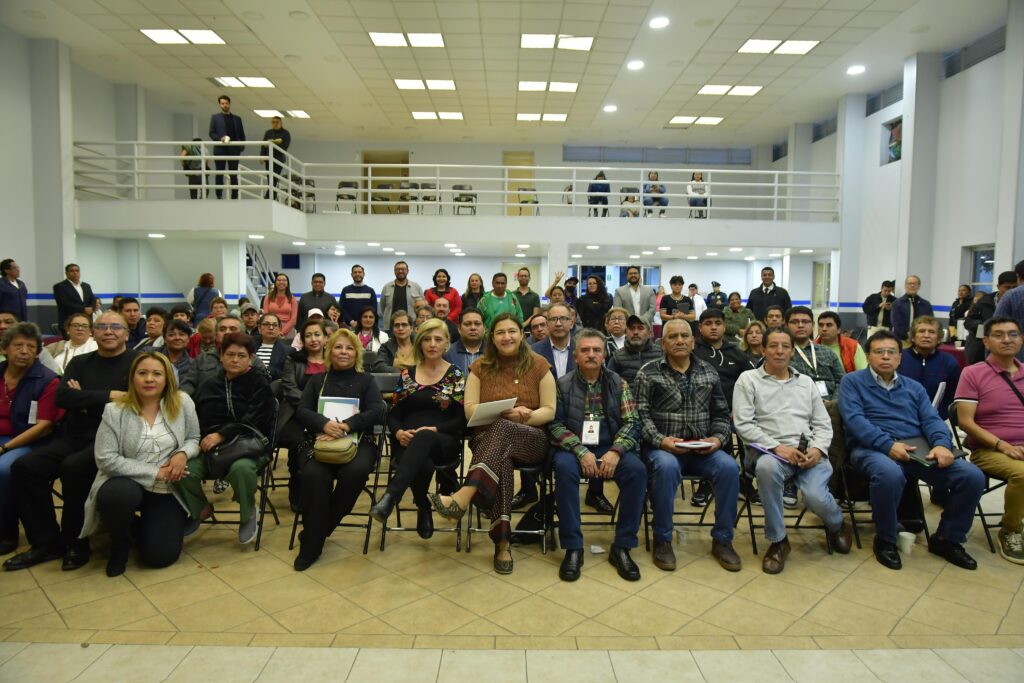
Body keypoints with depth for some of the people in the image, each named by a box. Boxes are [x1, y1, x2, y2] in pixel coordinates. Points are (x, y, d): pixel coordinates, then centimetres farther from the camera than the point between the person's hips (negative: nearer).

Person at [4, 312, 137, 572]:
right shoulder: (79, 363, 15)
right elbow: (62, 398, -2)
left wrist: (86, 399, -10)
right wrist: (109, 395, -14)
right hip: (75, 438, 6)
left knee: (73, 467, -30)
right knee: (25, 467, -13)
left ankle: (75, 541, -8)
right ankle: (46, 541, 1)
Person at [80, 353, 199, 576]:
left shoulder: (182, 402, -4)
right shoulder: (115, 410, -9)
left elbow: (195, 439, 6)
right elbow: (106, 459, -14)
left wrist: (183, 453, -18)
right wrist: (154, 472, -19)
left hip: (167, 490, 1)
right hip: (127, 483, -1)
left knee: (161, 555, -10)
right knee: (115, 497, -39)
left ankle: (146, 529, 30)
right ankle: (120, 543, -1)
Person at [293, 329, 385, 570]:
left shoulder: (366, 380, 17)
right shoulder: (316, 380, 22)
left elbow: (377, 412, 1)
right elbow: (301, 410, 7)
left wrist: (347, 425, -16)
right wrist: (324, 423, -16)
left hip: (358, 440, 0)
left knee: (356, 471, -35)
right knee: (314, 475, -33)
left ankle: (315, 531, -13)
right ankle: (311, 544, -17)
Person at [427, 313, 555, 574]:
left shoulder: (538, 365, 7)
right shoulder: (480, 367, 10)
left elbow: (549, 411, 4)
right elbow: (470, 410, 2)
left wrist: (526, 416, -18)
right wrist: (502, 410, -16)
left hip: (531, 439, 0)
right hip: (489, 437, 1)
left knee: (502, 428, -37)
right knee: (501, 461, -38)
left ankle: (462, 499, -49)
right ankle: (502, 542, -35)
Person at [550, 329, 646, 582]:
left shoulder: (618, 384, 7)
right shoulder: (563, 384, 3)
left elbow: (632, 422, 0)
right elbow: (554, 425, -5)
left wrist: (615, 451, -18)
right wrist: (581, 451, -19)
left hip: (610, 448, 2)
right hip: (574, 448, -1)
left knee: (637, 469, -27)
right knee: (564, 468, -34)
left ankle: (622, 547, -14)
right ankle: (573, 548, -22)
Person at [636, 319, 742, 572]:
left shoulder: (708, 373, 14)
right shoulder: (648, 373, 2)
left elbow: (721, 413, 14)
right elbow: (641, 415, -5)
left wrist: (718, 438, -5)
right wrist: (661, 440, -19)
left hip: (701, 449, 3)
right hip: (663, 447, -3)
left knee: (729, 466, -25)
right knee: (667, 466, -36)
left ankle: (722, 540, -5)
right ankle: (662, 540, -17)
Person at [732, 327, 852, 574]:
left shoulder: (806, 382, 21)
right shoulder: (748, 379, 7)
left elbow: (823, 424, 17)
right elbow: (743, 424, -3)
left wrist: (817, 448, -5)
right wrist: (777, 447, -14)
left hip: (809, 452, 3)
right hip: (770, 451, -2)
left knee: (816, 496, -26)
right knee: (767, 467, -39)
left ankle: (837, 525, 16)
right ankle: (777, 541, -18)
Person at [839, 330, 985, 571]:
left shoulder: (914, 387, 23)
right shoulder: (852, 381, 8)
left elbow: (931, 420, 11)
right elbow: (854, 419, -7)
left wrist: (942, 444, -12)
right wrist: (888, 444, -20)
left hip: (918, 449, 5)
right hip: (872, 448, -5)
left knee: (972, 476, -16)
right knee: (890, 474, -39)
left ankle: (947, 538, 7)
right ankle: (885, 540, -12)